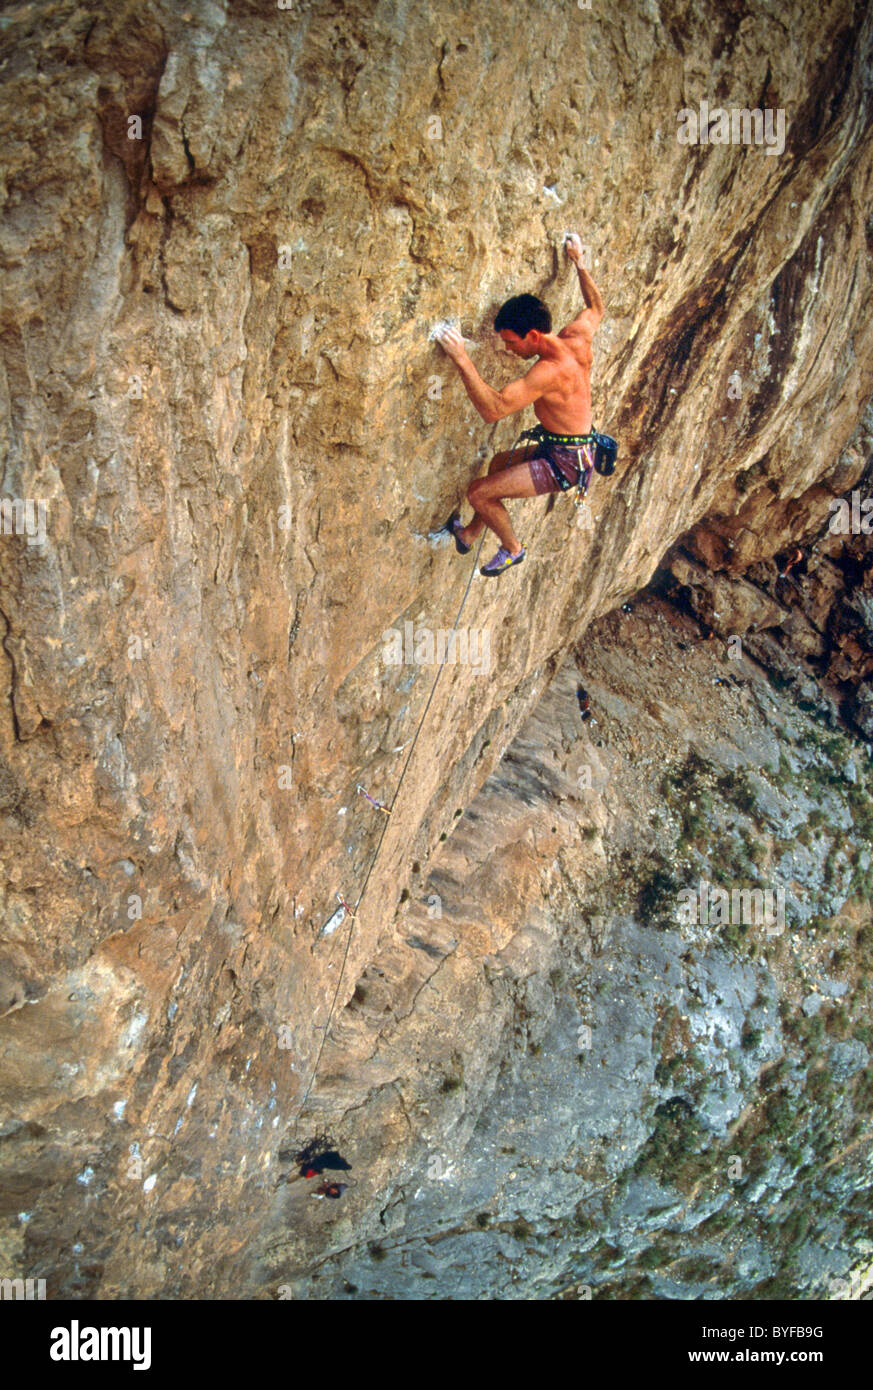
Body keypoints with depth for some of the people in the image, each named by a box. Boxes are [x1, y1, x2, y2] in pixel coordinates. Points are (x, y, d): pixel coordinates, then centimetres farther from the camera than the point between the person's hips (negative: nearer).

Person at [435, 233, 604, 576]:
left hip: (563, 463, -10)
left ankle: (513, 549, 15)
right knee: (498, 465, 30)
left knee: (479, 492, -9)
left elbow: (492, 409, -37)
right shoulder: (578, 337, -5)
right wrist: (579, 263, 26)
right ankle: (469, 535, 44)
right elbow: (596, 308, 20)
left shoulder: (549, 371, -31)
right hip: (573, 449, 10)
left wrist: (462, 359, -38)